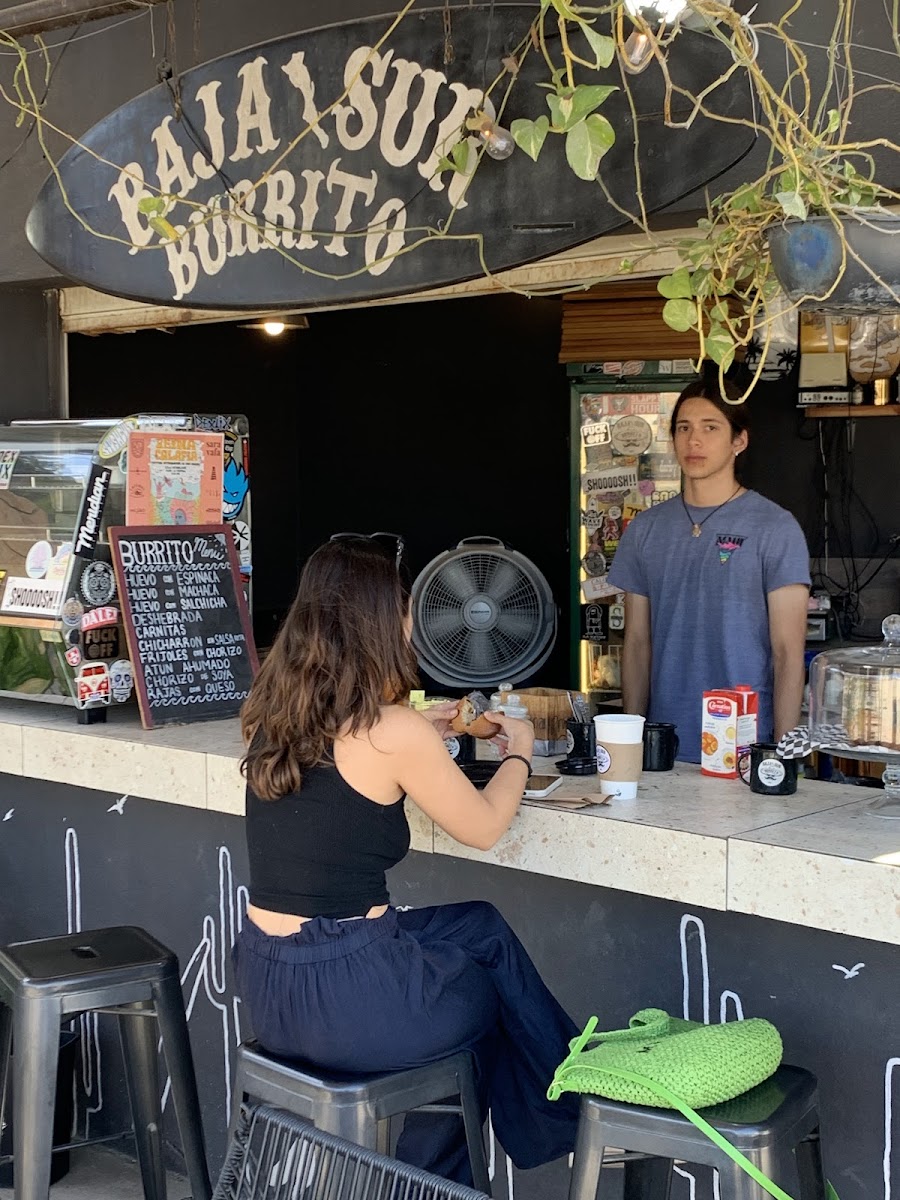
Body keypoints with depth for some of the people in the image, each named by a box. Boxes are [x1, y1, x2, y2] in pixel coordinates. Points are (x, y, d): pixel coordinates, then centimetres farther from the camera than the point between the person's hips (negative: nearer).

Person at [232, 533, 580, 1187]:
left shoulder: (276, 713, 1)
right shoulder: (396, 733, -18)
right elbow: (483, 827, -2)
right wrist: (519, 752, 16)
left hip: (266, 987, 7)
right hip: (348, 999, -7)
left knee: (479, 926, 26)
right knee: (498, 991, 23)